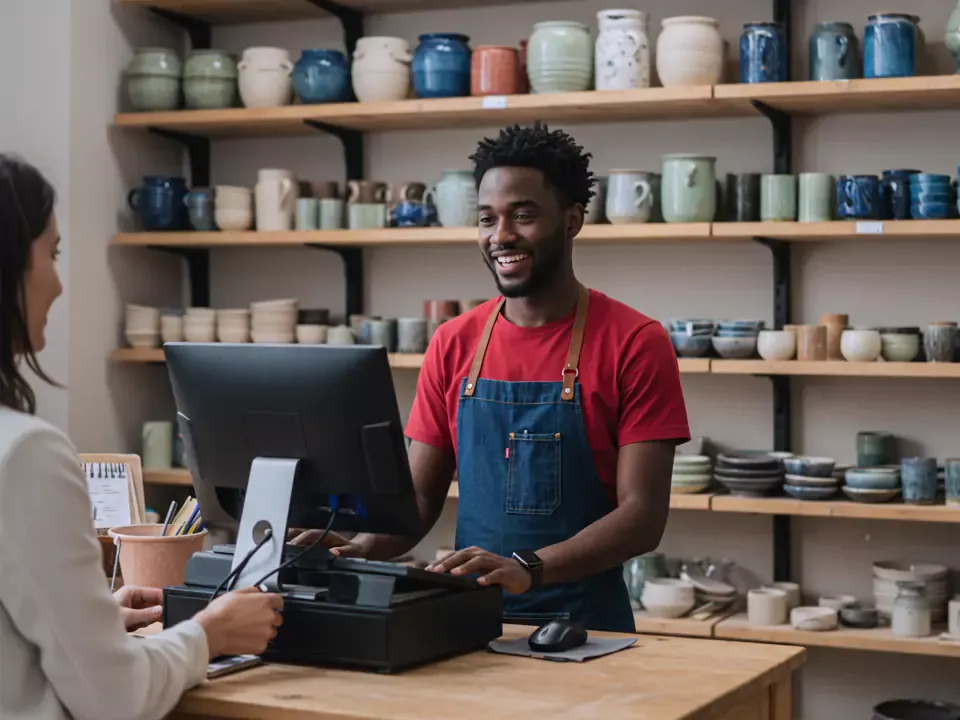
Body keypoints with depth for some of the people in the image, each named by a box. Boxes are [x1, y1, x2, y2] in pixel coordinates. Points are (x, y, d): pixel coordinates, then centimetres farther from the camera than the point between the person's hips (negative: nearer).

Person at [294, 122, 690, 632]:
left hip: (585, 627, -3)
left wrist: (529, 568, -24)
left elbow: (643, 515, -10)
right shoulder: (452, 345, 7)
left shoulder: (634, 344, -5)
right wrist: (365, 545, -10)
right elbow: (421, 496, 10)